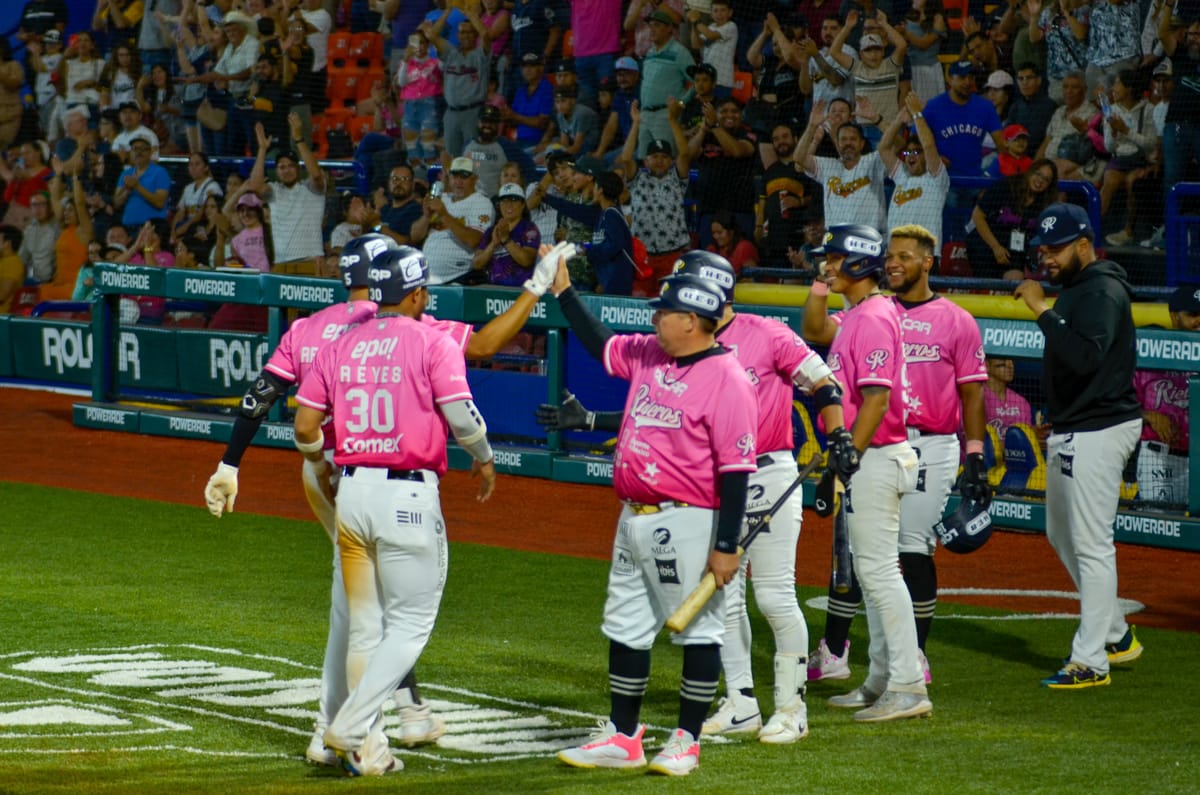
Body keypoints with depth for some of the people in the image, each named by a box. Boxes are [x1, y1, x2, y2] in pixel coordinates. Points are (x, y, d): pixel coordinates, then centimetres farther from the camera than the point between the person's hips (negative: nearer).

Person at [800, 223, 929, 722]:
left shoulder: (874, 318, -18)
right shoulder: (854, 316, 13)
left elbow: (877, 398, -23)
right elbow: (814, 333, 32)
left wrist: (847, 457, -22)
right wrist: (819, 292, 15)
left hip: (875, 457, -11)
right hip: (864, 460, 11)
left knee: (878, 569, -11)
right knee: (871, 571, 15)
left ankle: (909, 689, -12)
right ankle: (882, 683, 21)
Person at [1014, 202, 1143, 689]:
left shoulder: (1103, 292, -17)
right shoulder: (1074, 288, 14)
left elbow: (1085, 356, -32)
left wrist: (1043, 311, -29)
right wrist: (1053, 418, 21)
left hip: (1098, 432, -11)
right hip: (1069, 432, 11)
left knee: (1091, 544, -8)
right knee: (1061, 535, 19)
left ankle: (1091, 661, -5)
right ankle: (1116, 635, 31)